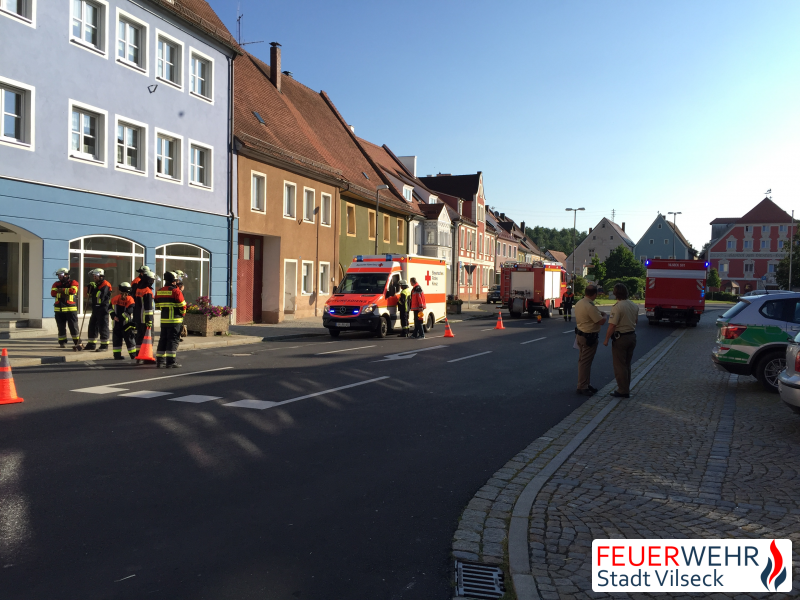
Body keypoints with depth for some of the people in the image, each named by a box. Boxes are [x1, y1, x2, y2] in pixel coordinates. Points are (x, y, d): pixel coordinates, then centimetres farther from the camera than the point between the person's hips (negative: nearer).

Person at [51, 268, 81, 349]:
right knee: (61, 327, 9)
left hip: (71, 309, -5)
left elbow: (73, 291, -19)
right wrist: (66, 291, -11)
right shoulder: (56, 284, 13)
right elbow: (53, 293, -2)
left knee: (73, 327, -5)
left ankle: (78, 343, -4)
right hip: (59, 309, 5)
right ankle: (62, 342, 18)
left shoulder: (73, 283, 1)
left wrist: (61, 290, -7)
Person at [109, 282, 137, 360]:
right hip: (117, 323, 4)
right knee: (116, 339, 9)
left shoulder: (130, 300, -12)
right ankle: (117, 355, 18)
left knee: (129, 339, 0)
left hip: (126, 323, -4)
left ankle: (133, 355, 7)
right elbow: (110, 308, 13)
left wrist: (121, 317, -20)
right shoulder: (115, 299, 2)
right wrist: (113, 315, -2)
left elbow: (128, 312, -21)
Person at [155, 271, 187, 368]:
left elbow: (157, 306, 14)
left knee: (163, 339, 14)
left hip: (163, 320, 6)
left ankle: (160, 361, 17)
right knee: (173, 340, -3)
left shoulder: (159, 292, 10)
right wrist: (182, 313, 5)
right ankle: (170, 362, -5)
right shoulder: (176, 291, -11)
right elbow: (182, 305, -12)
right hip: (175, 320, -6)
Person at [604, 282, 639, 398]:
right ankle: (626, 389, 24)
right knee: (627, 364, 17)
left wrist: (606, 339, -13)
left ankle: (622, 390, 4)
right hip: (632, 336, 8)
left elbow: (612, 326, -22)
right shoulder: (634, 306, 4)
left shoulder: (617, 307, -20)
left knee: (619, 365, 2)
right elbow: (635, 321, 14)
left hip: (620, 338, -8)